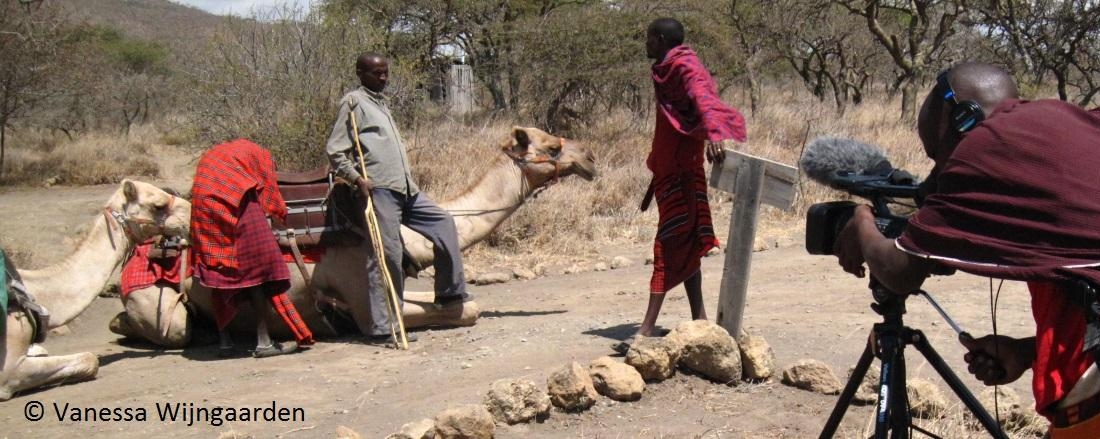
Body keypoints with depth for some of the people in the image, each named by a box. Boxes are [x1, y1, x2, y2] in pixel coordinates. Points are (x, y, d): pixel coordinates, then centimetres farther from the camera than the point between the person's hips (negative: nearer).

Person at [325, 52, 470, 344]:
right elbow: (335, 151, -8)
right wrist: (358, 179, -19)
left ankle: (449, 292, 22)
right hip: (379, 188, -9)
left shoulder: (380, 103, 23)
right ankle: (382, 328, -8)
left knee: (443, 222, 14)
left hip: (404, 188, 9)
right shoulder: (353, 102, -3)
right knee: (387, 256, -11)